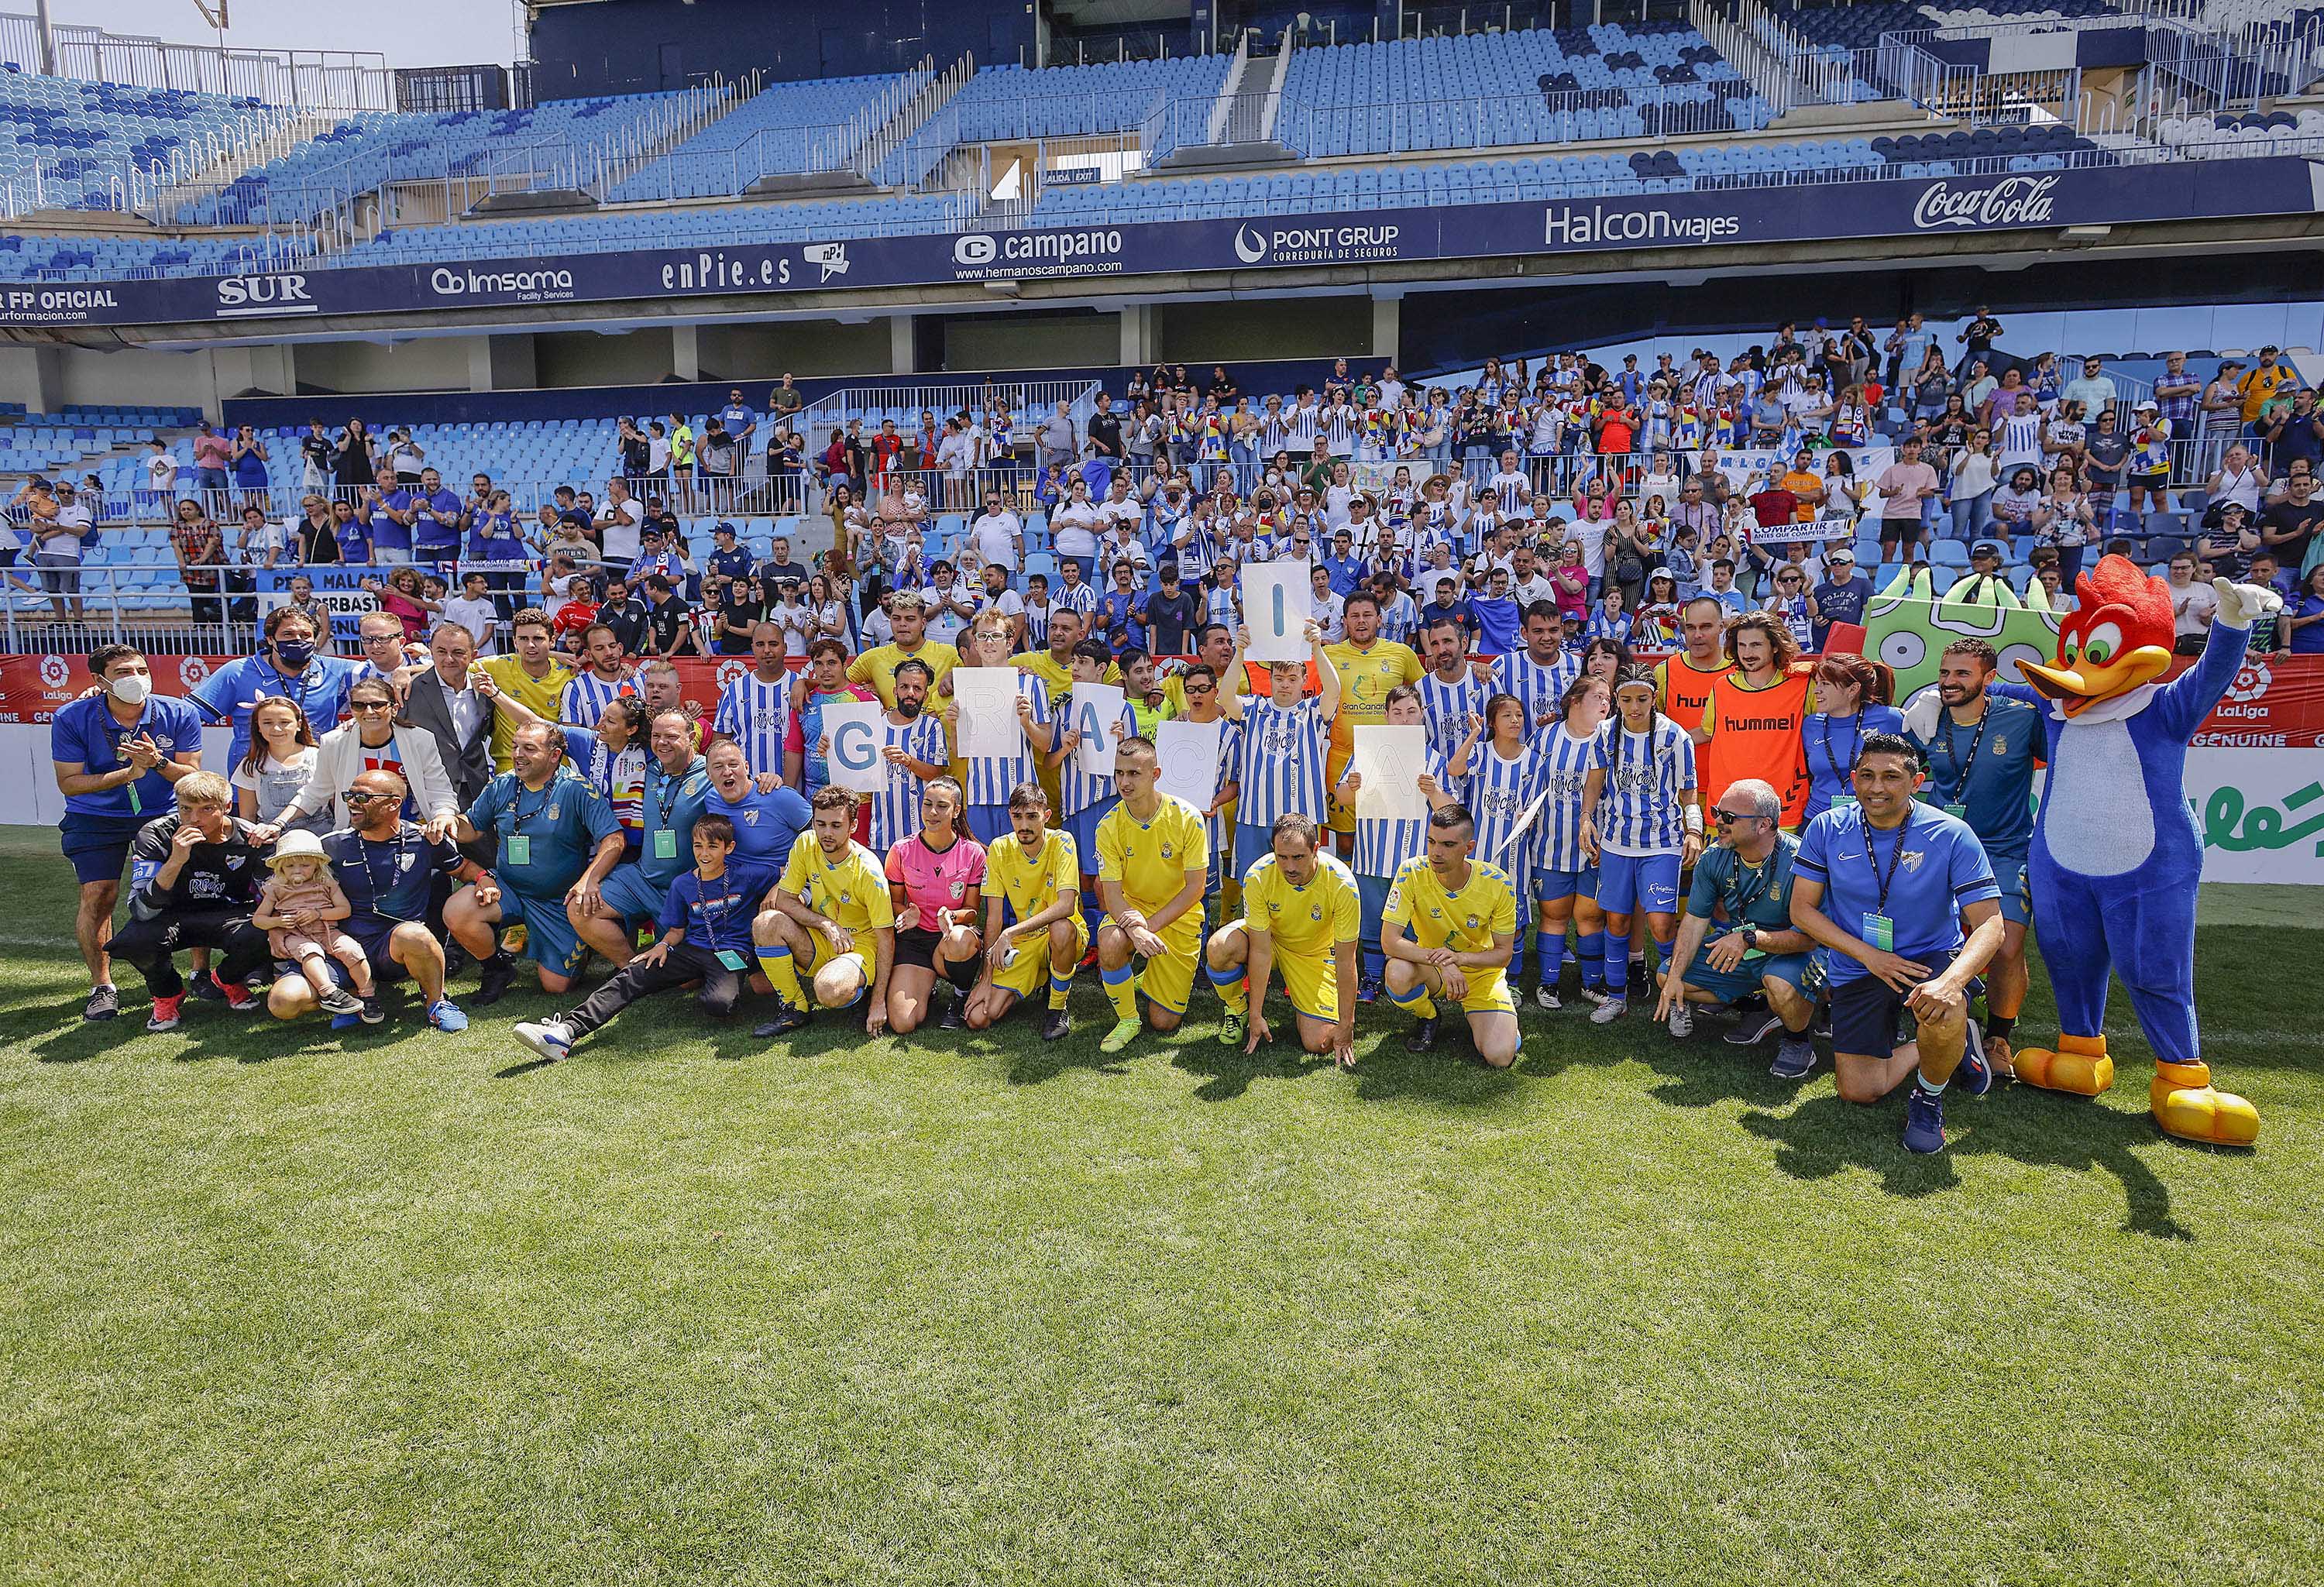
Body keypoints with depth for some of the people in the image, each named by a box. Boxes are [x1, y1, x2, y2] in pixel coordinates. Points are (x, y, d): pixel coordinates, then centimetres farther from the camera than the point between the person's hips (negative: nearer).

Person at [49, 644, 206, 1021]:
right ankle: (102, 987, 6)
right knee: (97, 895, -9)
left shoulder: (180, 715, -11)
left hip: (164, 813, 0)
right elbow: (68, 782, -13)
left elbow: (192, 775, -6)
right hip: (95, 818, 0)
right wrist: (127, 774, -27)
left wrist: (158, 763, -28)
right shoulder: (71, 719, -12)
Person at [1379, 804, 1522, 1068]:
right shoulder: (1412, 873, -22)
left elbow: (1503, 954, -11)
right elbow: (1389, 940, -24)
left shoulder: (1498, 884, -20)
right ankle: (1428, 1019, 1)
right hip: (1431, 966, 1)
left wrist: (1459, 957, -31)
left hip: (1481, 970, 0)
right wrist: (1439, 959, -38)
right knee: (1397, 974, -35)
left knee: (1500, 1057, -21)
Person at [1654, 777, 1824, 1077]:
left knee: (1782, 985, -39)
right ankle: (1761, 1007, 7)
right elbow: (1695, 919, -3)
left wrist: (1749, 938, -38)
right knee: (1667, 976, -4)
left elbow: (1808, 937, -26)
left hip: (1788, 951, -6)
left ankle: (1798, 1039, -3)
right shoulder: (1715, 857, -9)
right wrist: (1675, 977, -13)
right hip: (1736, 949, 6)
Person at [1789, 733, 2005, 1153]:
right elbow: (1801, 910, -5)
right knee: (1858, 1091, -5)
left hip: (1931, 957, -2)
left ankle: (1929, 1098, -3)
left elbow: (1990, 924, -18)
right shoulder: (1827, 829, -8)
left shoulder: (1951, 835, -15)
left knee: (1943, 1015, -38)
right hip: (1856, 968, 2)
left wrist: (1951, 981, -38)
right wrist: (1868, 955, -17)